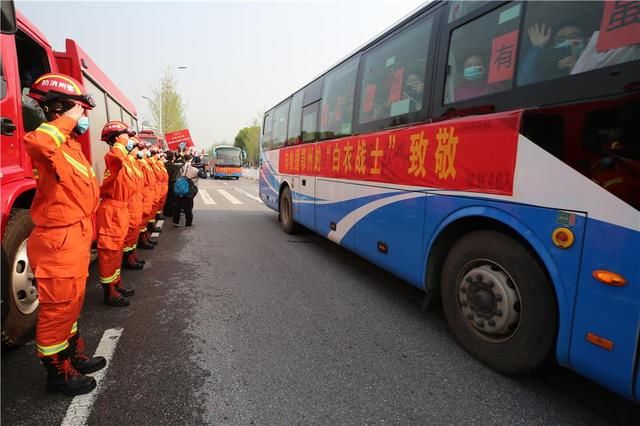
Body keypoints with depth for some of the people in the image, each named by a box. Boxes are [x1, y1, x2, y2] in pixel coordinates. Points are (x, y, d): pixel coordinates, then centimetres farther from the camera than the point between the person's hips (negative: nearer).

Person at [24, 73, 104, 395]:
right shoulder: (51, 143, -17)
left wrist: (86, 234, 23)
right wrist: (69, 119, -29)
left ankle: (74, 356, 38)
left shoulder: (71, 144, 13)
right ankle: (58, 372, 20)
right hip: (58, 242, -10)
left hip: (75, 239, 10)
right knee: (58, 308, 4)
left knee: (72, 302, 21)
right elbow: (34, 143, -44)